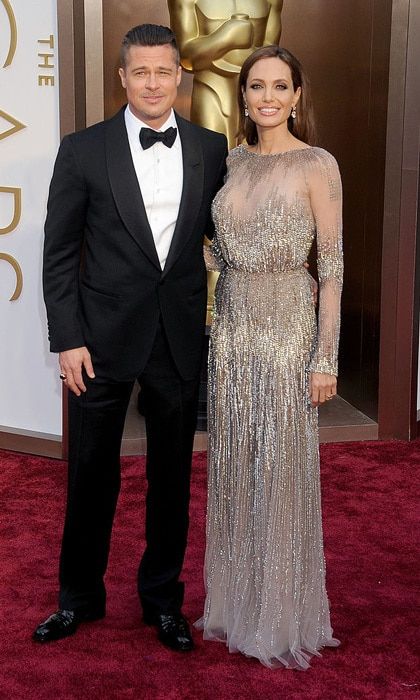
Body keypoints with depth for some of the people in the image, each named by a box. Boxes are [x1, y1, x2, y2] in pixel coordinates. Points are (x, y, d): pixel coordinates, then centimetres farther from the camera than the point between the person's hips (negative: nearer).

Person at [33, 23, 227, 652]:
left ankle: (163, 598, 31)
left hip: (181, 339, 2)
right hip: (104, 339, -1)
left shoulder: (211, 149, 3)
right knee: (92, 475, 10)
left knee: (172, 475, 13)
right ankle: (80, 596, 31)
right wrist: (68, 340, -8)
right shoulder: (83, 151, -3)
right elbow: (60, 254, -2)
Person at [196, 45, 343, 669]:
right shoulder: (232, 161, 9)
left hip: (288, 326, -5)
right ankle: (237, 600, 29)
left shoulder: (317, 165, -7)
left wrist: (326, 358, -12)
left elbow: (332, 266, -9)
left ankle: (284, 615, 22)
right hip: (232, 326, 5)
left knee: (284, 467, 3)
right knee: (233, 465, 11)